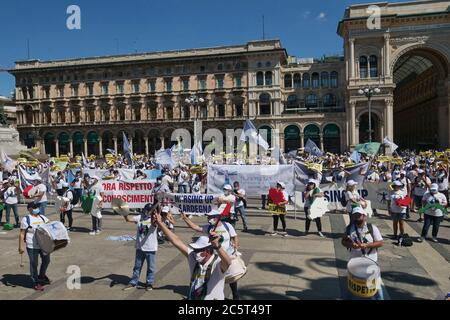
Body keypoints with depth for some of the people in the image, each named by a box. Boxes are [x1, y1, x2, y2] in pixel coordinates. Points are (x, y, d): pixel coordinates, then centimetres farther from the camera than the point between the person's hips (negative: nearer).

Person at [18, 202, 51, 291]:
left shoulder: (42, 217, 8)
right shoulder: (26, 219, -9)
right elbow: (22, 234, -8)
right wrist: (20, 247, -11)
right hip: (32, 246, -6)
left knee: (46, 261, 16)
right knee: (34, 264, 4)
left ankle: (42, 276, 39)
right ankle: (35, 282, 18)